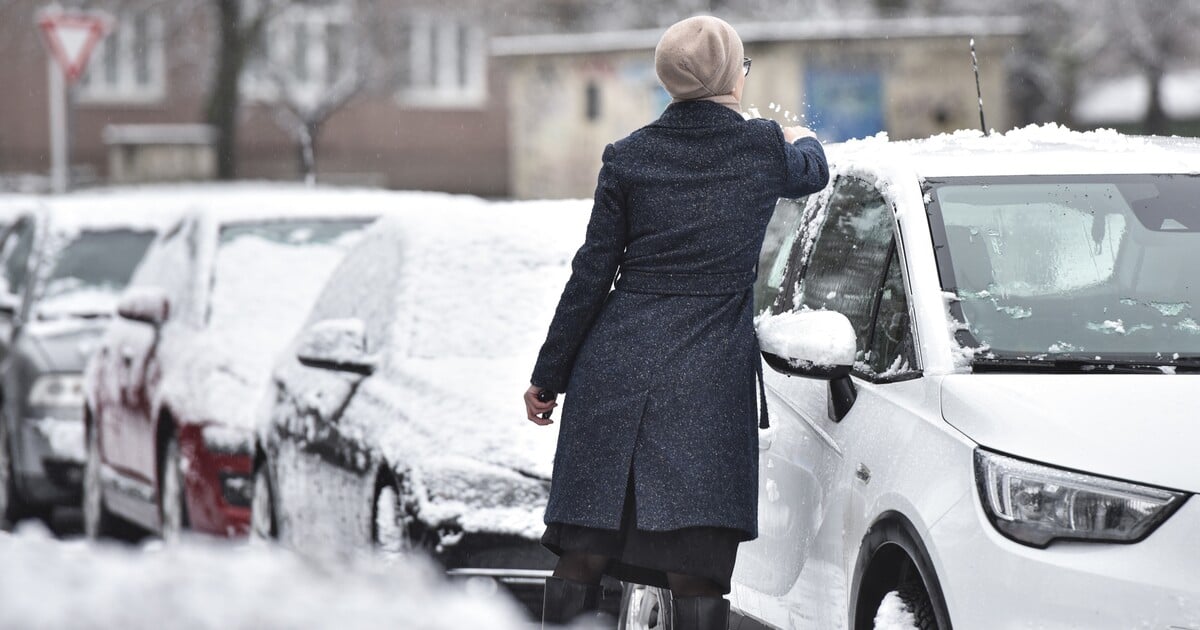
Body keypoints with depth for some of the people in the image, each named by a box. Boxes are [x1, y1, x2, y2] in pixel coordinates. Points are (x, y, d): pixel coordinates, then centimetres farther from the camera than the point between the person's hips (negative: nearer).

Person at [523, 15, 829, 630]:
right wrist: (803, 139, 50)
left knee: (581, 556, 7)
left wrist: (548, 376, 12)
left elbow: (591, 275, 4)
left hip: (614, 365, 2)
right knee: (695, 574, -3)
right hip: (711, 373, -1)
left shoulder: (628, 156, 3)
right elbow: (813, 171, 26)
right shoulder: (764, 149, 2)